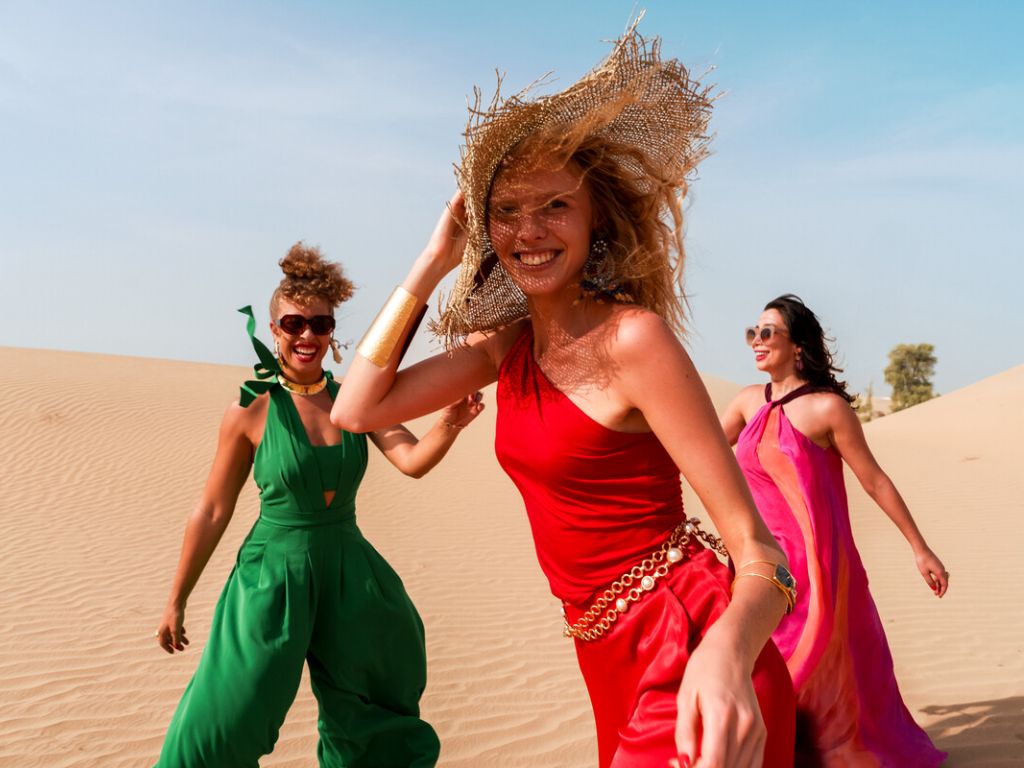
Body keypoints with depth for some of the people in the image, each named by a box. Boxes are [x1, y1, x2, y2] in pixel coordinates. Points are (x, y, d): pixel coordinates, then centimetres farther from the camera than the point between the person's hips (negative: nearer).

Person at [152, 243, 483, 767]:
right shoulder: (250, 412, -10)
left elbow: (413, 461, -15)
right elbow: (212, 512, -3)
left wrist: (448, 425, -37)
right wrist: (176, 601, 3)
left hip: (351, 575, 4)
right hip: (275, 575, -3)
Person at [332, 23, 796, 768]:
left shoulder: (633, 336, -18)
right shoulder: (507, 343, 4)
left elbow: (760, 554, -19)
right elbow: (357, 409, -3)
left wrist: (725, 654, -41)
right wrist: (434, 260, -3)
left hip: (689, 658, -7)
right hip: (615, 664, 7)